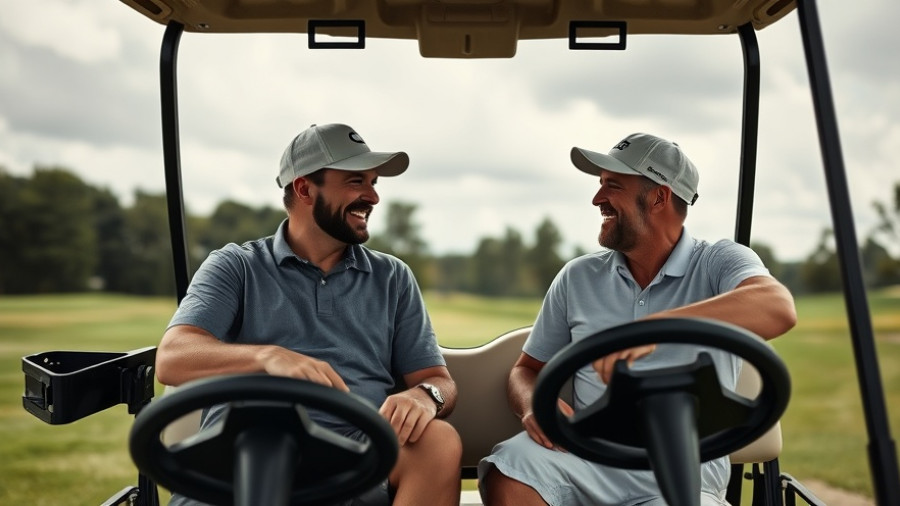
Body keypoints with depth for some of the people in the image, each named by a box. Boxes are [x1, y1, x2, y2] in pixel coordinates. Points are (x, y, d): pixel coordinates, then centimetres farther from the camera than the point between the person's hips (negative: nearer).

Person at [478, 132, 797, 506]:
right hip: (587, 457, 3)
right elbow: (527, 369, 17)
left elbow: (779, 309, -22)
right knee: (507, 471, -27)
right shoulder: (578, 277, 11)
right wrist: (534, 404, -8)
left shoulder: (719, 263, 0)